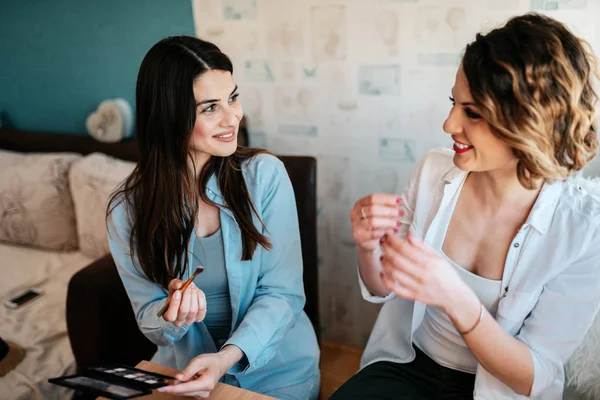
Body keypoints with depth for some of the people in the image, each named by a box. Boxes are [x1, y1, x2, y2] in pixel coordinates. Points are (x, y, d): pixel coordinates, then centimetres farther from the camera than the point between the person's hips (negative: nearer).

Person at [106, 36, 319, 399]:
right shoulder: (127, 211, -10)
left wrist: (227, 358, -26)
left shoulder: (265, 174, -13)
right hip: (184, 367, 2)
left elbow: (283, 292, -12)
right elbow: (149, 317, -1)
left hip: (277, 368, -1)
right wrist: (173, 316, -24)